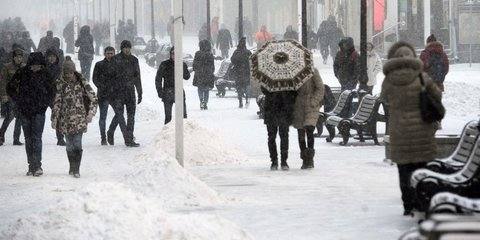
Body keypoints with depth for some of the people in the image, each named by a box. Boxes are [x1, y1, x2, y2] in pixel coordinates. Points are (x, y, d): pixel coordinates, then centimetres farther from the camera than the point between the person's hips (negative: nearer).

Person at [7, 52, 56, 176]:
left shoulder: (44, 74, -2)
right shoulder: (22, 73, -3)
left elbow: (52, 90, 11)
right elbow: (10, 88, 7)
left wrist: (45, 103, 1)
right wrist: (18, 101, 0)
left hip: (39, 111, -2)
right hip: (25, 111, 2)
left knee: (36, 137, -11)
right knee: (28, 139, 5)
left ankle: (37, 165, -10)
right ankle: (32, 165, 10)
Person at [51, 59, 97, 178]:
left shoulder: (82, 83, 0)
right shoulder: (61, 85, 2)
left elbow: (93, 99, 3)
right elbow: (56, 103, 4)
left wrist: (91, 113, -9)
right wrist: (54, 119, 1)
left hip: (79, 119, -2)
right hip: (66, 120, 2)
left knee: (77, 145, -11)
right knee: (69, 145, 8)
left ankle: (76, 169, -5)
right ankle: (72, 167, 22)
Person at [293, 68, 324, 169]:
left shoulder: (313, 71, -4)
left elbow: (320, 88, -4)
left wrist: (313, 101, -13)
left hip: (311, 106, -4)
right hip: (298, 107, 4)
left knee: (309, 129, -19)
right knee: (300, 133, 5)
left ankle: (310, 158, -10)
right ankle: (304, 160, 15)